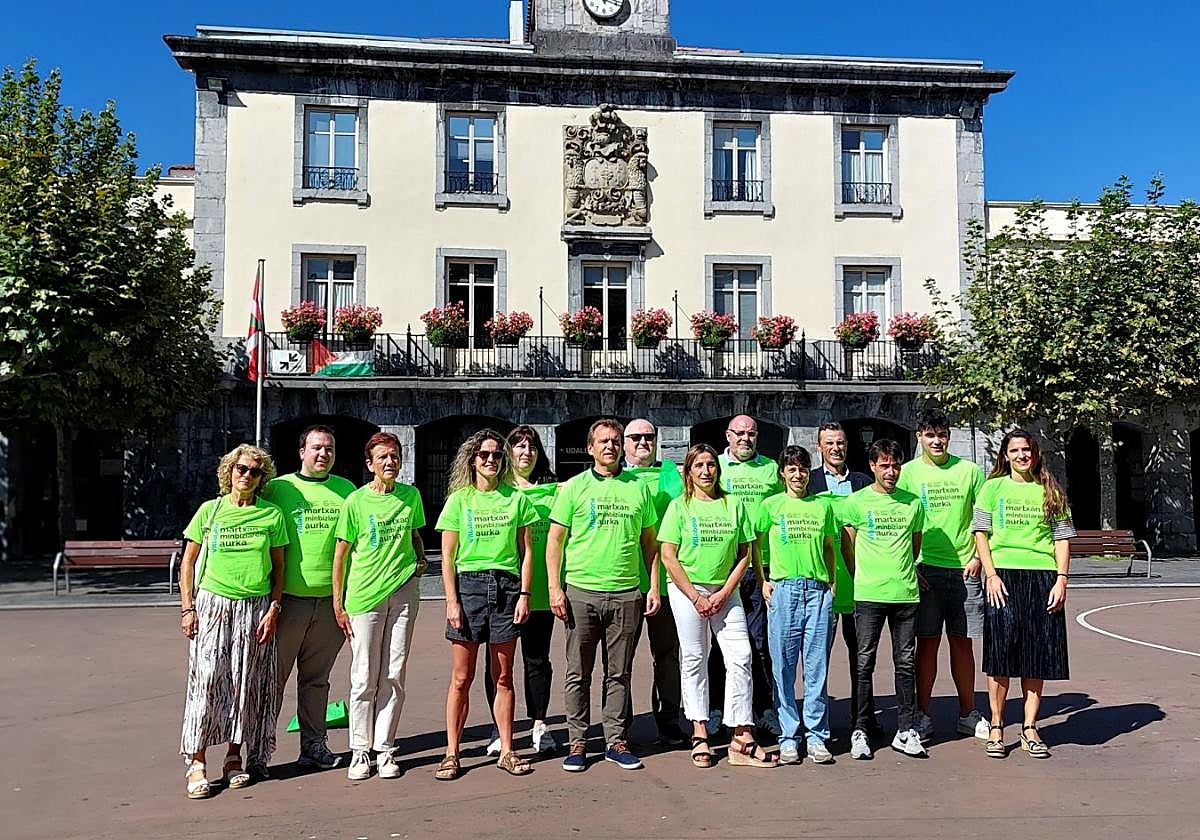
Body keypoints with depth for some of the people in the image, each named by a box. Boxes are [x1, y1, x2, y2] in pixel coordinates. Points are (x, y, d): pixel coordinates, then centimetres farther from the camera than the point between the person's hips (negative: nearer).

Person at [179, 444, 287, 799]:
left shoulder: (271, 515, 4)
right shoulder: (210, 510, 4)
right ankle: (197, 764, 1)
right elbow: (188, 562, 7)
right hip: (212, 603, -1)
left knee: (247, 684, 6)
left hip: (255, 607, 1)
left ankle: (235, 757, 19)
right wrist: (187, 608, 0)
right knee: (207, 680, -5)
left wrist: (273, 609, -2)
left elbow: (279, 567, 7)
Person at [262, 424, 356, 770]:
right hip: (288, 598, -2)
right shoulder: (278, 488, 1)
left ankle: (314, 745, 21)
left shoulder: (347, 491, 9)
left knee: (316, 677, 13)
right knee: (274, 674, 4)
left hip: (331, 599, 2)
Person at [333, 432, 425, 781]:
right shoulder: (356, 501, -4)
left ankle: (384, 749, 17)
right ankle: (360, 751, 15)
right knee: (364, 678, 2)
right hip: (364, 595, -3)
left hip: (404, 592, 3)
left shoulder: (411, 495, 6)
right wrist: (338, 604, -2)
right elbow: (341, 554, 0)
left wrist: (421, 560, 3)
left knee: (394, 676, 6)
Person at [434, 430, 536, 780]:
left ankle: (507, 751, 18)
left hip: (506, 586, 1)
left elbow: (526, 551, 8)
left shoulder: (516, 498, 8)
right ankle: (452, 753, 12)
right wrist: (452, 601, -6)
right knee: (461, 678, 3)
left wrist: (524, 594, 0)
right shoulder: (459, 500, 4)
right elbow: (448, 558, 2)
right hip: (468, 584, -1)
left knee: (503, 677, 8)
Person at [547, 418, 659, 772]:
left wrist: (654, 587, 7)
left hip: (626, 595, 2)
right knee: (578, 673, 5)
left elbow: (649, 542, 14)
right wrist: (554, 588, -6)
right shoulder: (574, 488, 3)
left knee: (619, 674, 9)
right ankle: (578, 742, 16)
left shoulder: (638, 488, 10)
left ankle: (617, 741, 19)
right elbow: (555, 540, 2)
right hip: (581, 593, -2)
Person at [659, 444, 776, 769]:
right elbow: (668, 556, -4)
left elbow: (744, 554, 6)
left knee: (740, 657, -5)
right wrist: (696, 597, -9)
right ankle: (700, 735, 13)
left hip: (726, 591, 2)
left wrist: (724, 593, -5)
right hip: (687, 590, -2)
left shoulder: (734, 504, 6)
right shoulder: (679, 506, 0)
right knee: (695, 660, 3)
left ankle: (742, 738, 2)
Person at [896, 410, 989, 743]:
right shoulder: (909, 472, 1)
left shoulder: (969, 470, 6)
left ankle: (968, 714, 21)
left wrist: (978, 557, -1)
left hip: (964, 568, 2)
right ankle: (923, 715, 11)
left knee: (962, 641, 9)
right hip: (925, 568, -1)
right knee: (927, 642, 2)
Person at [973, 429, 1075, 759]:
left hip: (1043, 577, 2)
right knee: (1000, 655, -1)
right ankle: (996, 728, 10)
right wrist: (991, 574, -8)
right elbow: (980, 533, 2)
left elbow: (1062, 537, 9)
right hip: (1004, 577, -2)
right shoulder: (994, 487, 6)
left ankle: (1029, 729, 15)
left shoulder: (1050, 491, 11)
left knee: (1037, 656, 4)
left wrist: (1061, 579, -1)